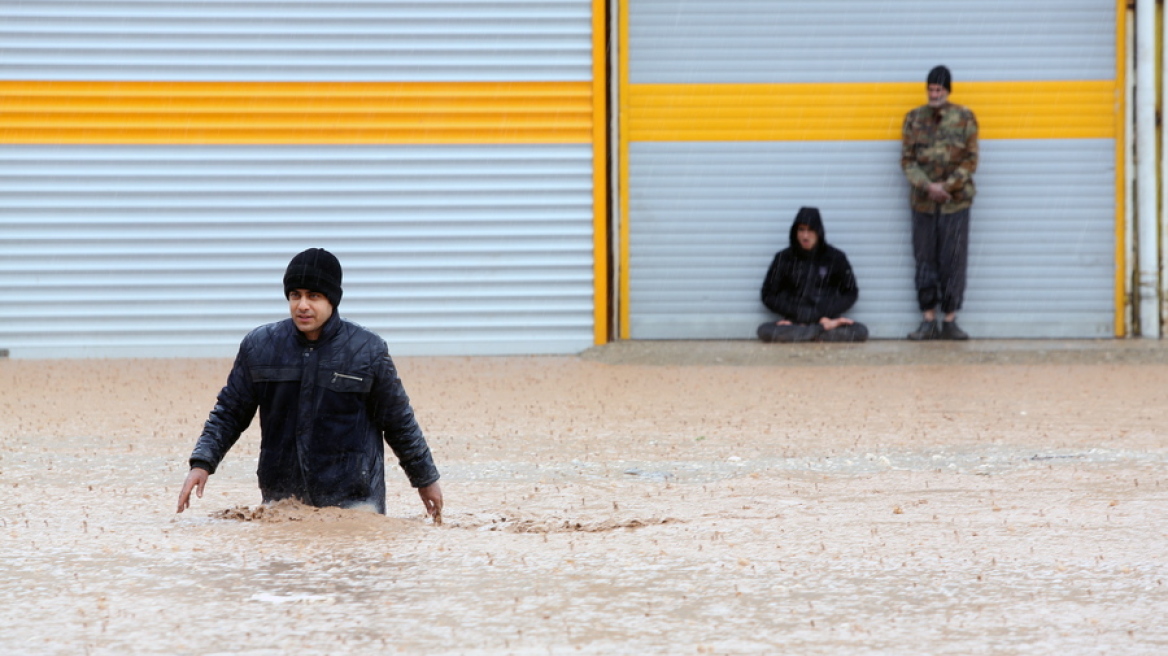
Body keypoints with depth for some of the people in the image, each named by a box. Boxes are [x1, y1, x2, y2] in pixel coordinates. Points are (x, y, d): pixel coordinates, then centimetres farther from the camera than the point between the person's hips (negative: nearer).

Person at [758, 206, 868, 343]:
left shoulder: (835, 258, 3)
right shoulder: (783, 258, 3)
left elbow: (850, 293, 8)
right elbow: (769, 296, 4)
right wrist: (802, 314, -9)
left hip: (826, 318, 0)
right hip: (795, 320, 0)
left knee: (860, 331, -28)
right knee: (764, 331, -31)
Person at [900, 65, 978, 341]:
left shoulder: (964, 118, 1)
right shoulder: (914, 119, 5)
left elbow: (971, 160, -2)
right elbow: (907, 160, 2)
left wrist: (947, 186, -12)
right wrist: (927, 186, -13)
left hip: (956, 201, -2)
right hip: (923, 201, 2)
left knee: (953, 261, -1)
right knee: (925, 261, 3)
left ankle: (950, 321, 4)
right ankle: (928, 321, 7)